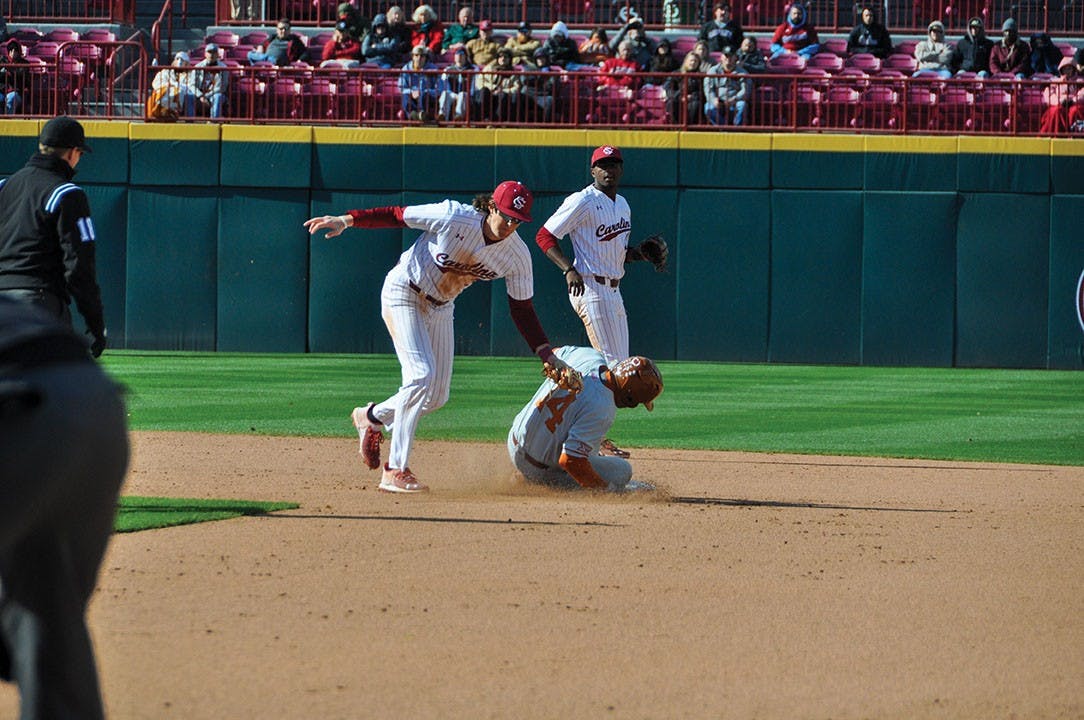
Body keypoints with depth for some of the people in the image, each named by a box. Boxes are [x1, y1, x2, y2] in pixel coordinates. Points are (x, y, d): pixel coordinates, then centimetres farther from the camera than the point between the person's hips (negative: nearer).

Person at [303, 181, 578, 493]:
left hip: (440, 307, 6)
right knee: (421, 374, -21)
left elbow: (522, 310, -6)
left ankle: (372, 417, 33)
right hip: (403, 294, -6)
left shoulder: (517, 256, -14)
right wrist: (346, 220, -24)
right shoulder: (453, 218, -28)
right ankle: (396, 470, -17)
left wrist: (548, 356, -14)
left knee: (436, 397, 5)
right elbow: (396, 216, -19)